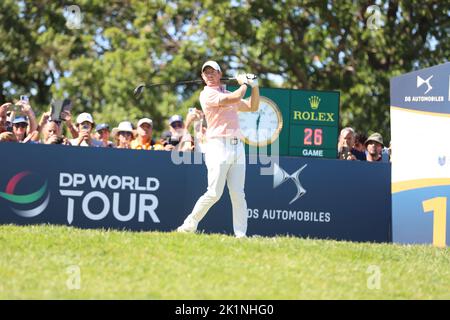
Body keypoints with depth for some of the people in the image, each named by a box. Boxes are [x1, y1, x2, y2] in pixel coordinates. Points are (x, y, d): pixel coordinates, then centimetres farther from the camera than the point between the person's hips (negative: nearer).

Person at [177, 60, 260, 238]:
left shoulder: (227, 93, 24)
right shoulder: (207, 94, -1)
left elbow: (252, 107, 30)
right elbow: (234, 99, -12)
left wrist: (254, 86, 18)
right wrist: (244, 84, 5)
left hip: (237, 146, 6)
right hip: (218, 145, -6)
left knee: (238, 194, -2)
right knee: (214, 193, -12)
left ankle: (241, 234, -4)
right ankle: (189, 226, 1)